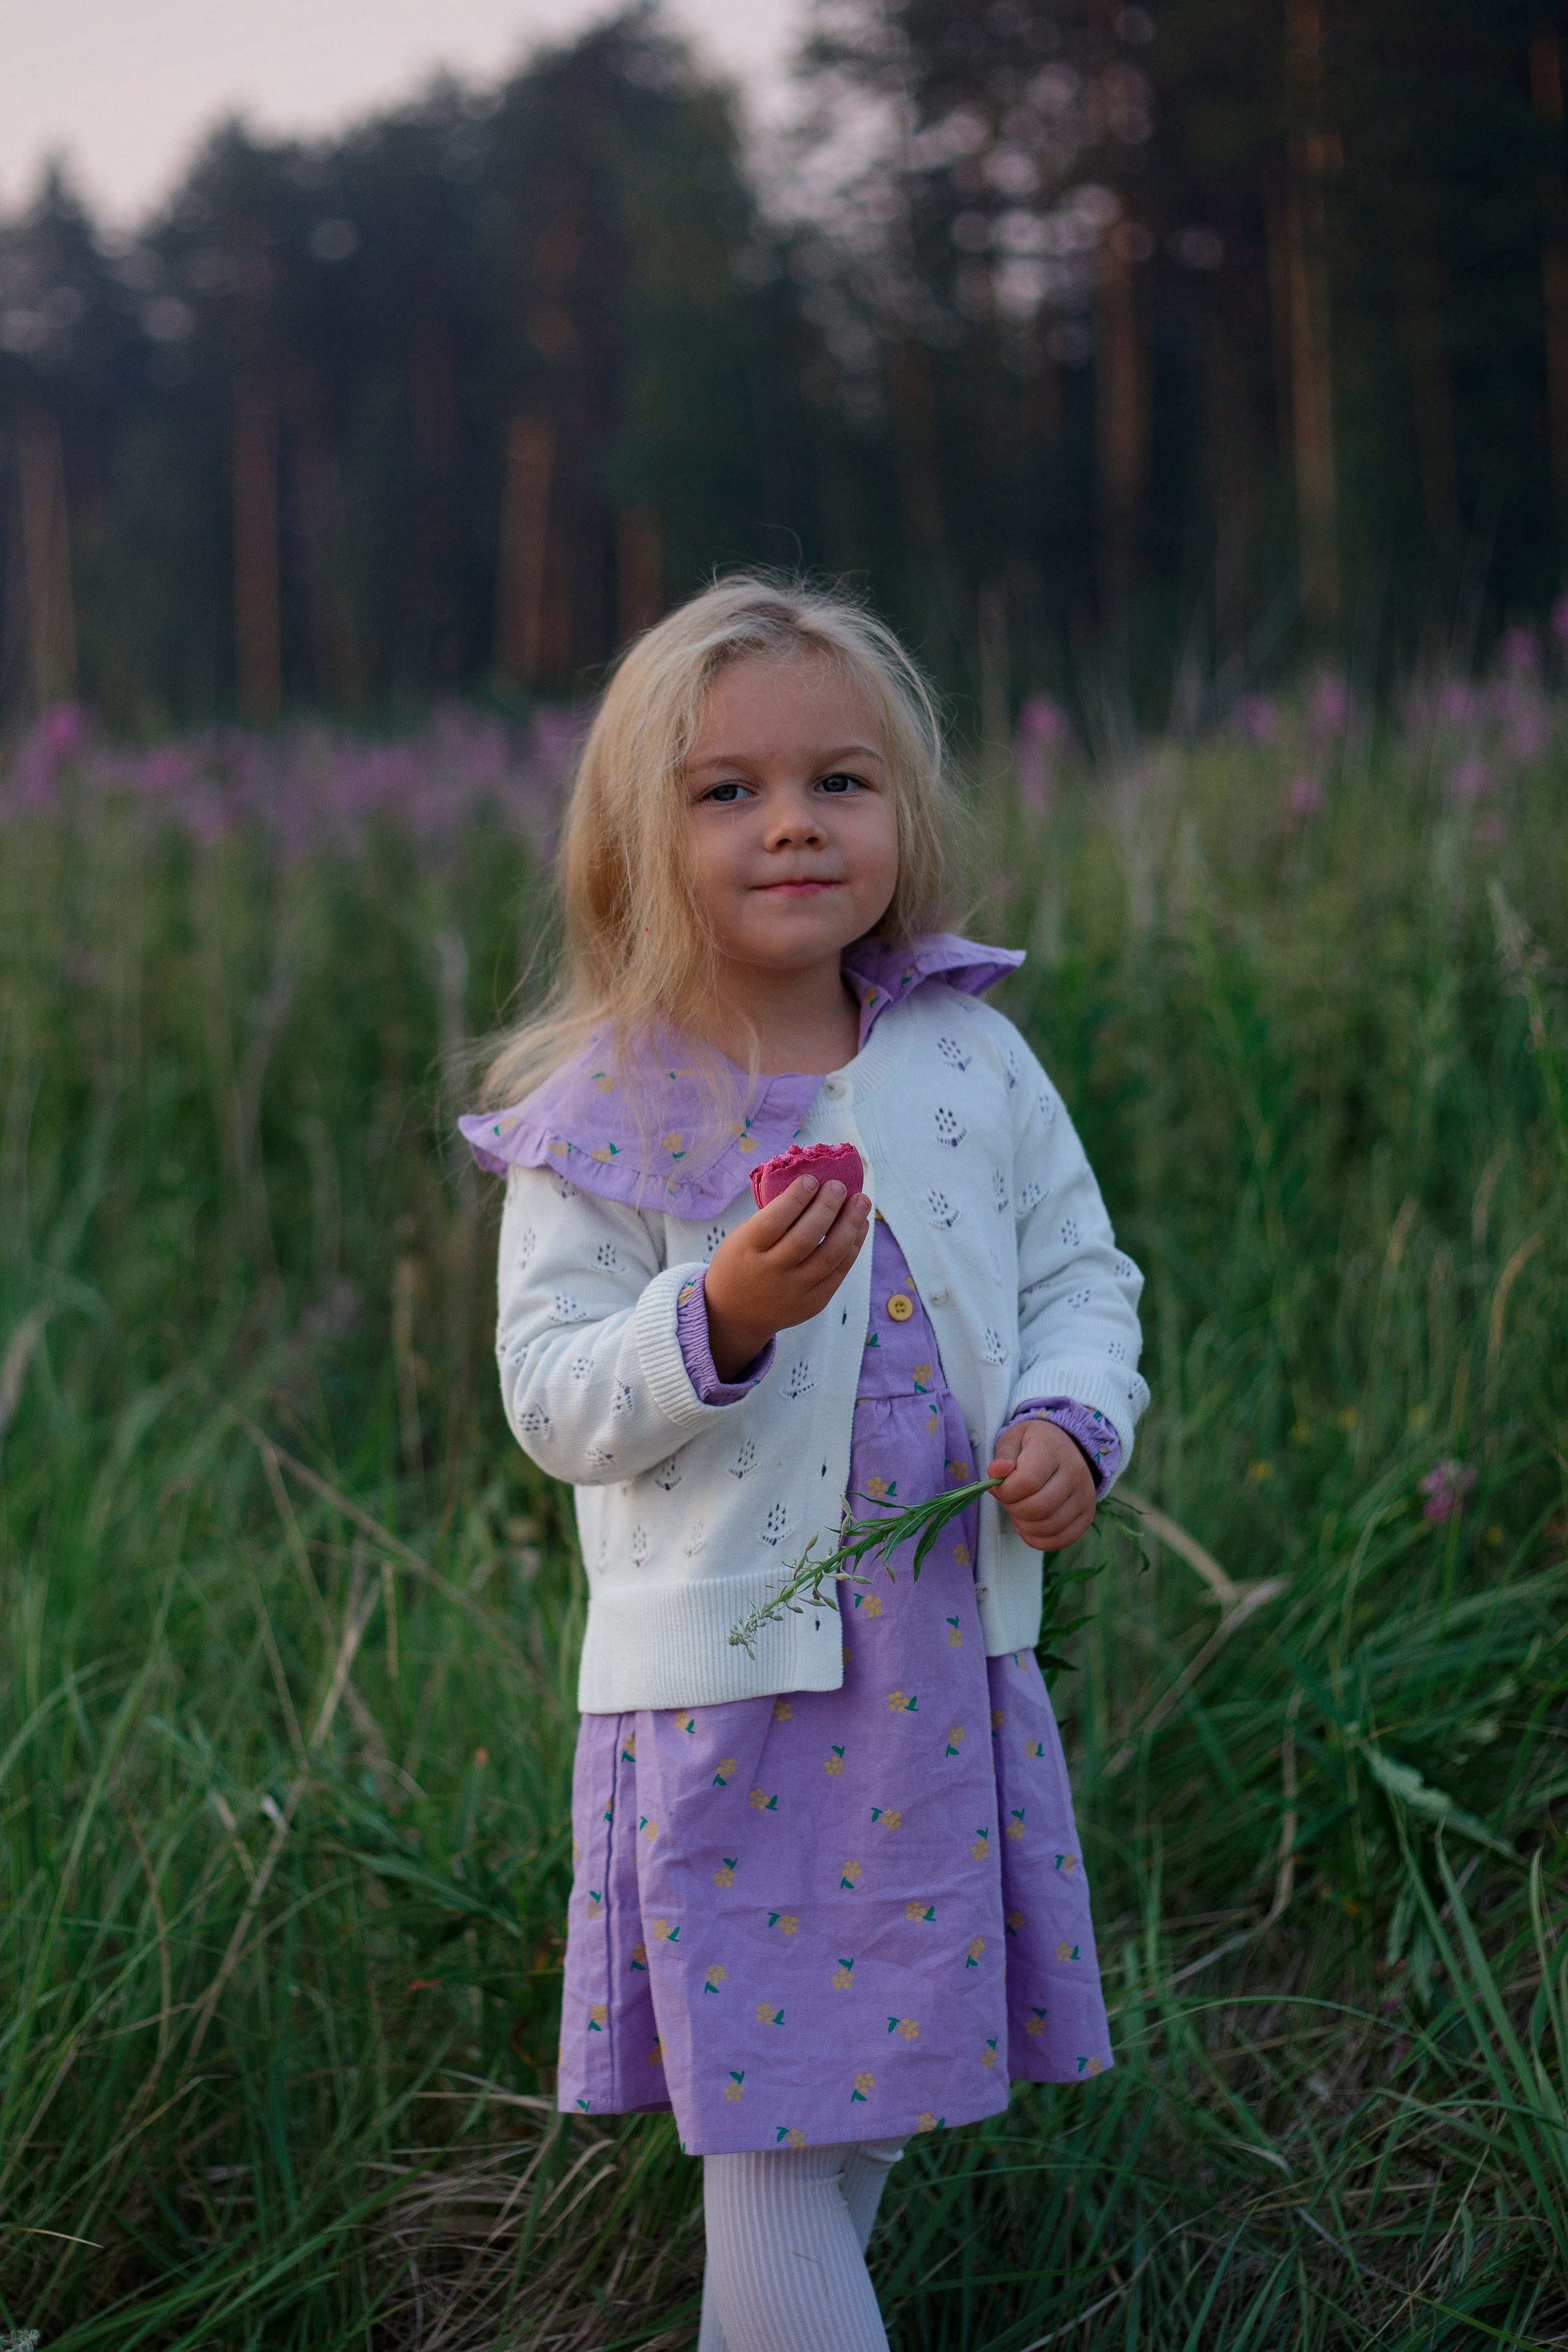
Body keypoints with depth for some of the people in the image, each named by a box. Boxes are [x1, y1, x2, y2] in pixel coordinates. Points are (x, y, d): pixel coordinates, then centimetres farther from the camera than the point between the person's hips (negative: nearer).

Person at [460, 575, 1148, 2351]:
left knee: (880, 2087, 17)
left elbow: (1080, 1270, 11)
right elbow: (557, 1405, -12)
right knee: (772, 2128, -2)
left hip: (946, 1658, 4)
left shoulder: (971, 1059, 2)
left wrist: (1069, 1416, -8)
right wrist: (718, 1318, -28)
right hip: (730, 1684, -4)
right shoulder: (602, 1121, -9)